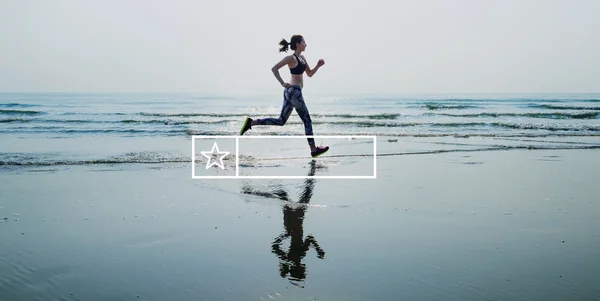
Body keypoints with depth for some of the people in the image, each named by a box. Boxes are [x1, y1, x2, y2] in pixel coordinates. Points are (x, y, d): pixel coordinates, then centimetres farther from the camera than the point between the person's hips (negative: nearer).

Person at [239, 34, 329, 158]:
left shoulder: (302, 58, 15)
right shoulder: (291, 58, -11)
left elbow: (310, 74, 22)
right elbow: (274, 68, -18)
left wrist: (318, 66, 6)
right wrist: (283, 83, -21)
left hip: (290, 92, 10)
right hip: (294, 91, -10)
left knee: (281, 121, 11)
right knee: (307, 120, 1)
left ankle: (251, 122, 8)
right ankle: (314, 150, 8)